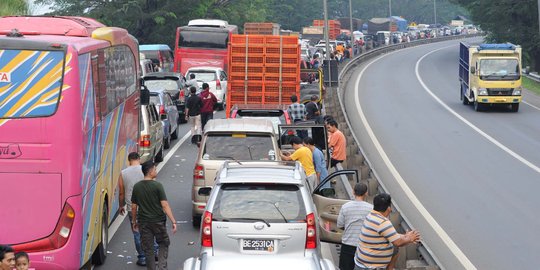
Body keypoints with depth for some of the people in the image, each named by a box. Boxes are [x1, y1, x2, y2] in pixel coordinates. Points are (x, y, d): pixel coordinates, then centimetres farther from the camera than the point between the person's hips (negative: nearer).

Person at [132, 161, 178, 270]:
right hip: (158, 221, -3)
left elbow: (134, 206, 4)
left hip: (143, 222, 3)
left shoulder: (137, 187, -1)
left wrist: (134, 221, 18)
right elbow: (165, 205, -17)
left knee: (148, 249, 11)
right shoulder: (157, 185, -13)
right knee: (163, 244, 16)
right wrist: (173, 221, -15)